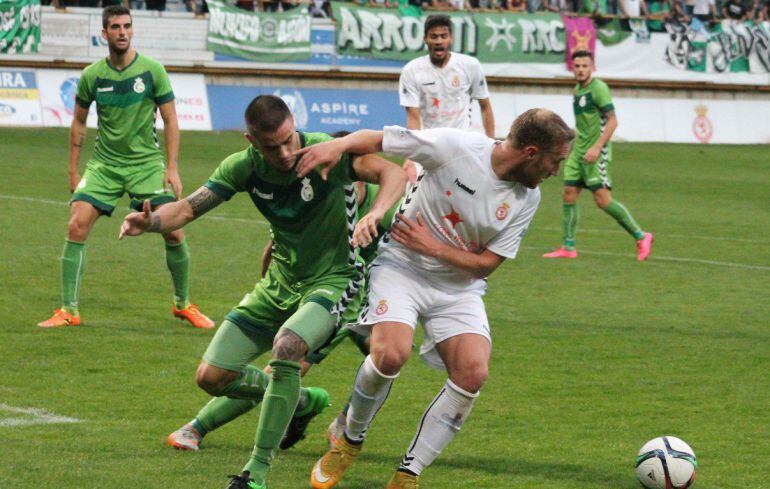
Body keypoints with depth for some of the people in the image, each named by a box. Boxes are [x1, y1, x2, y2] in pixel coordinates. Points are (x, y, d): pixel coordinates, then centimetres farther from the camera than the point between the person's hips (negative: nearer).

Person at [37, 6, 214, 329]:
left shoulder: (152, 70, -5)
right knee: (76, 226, -14)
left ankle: (183, 305, 13)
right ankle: (68, 311, -6)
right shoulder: (92, 76, 0)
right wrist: (73, 171, 9)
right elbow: (79, 123, 12)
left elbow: (170, 120, -1)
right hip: (104, 165, 1)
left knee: (173, 230, -9)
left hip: (146, 162, -1)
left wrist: (172, 168, -8)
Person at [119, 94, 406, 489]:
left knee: (286, 347, -36)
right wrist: (150, 221, -27)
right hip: (278, 284, 6)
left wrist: (375, 213, -48)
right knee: (211, 377, 2)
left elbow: (394, 174, -28)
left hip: (331, 281, -6)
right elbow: (189, 208, -6)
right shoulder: (245, 167, -7)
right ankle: (301, 401, 30)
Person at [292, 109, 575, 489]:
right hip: (402, 267, -4)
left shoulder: (527, 199, -3)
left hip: (459, 286, 4)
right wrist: (338, 144, -30)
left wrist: (433, 246, -15)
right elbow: (377, 139, -10)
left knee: (473, 373, -19)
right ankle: (350, 440, 2)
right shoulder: (454, 146, -16)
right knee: (391, 354, -28)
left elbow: (486, 264, -2)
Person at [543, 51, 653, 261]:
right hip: (578, 151, 8)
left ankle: (641, 237, -2)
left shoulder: (598, 88, -11)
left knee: (603, 199, -12)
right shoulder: (577, 91, 15)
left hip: (596, 153, -8)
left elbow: (612, 121, -16)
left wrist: (597, 147, -23)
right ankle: (568, 247, 8)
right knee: (569, 195, 3)